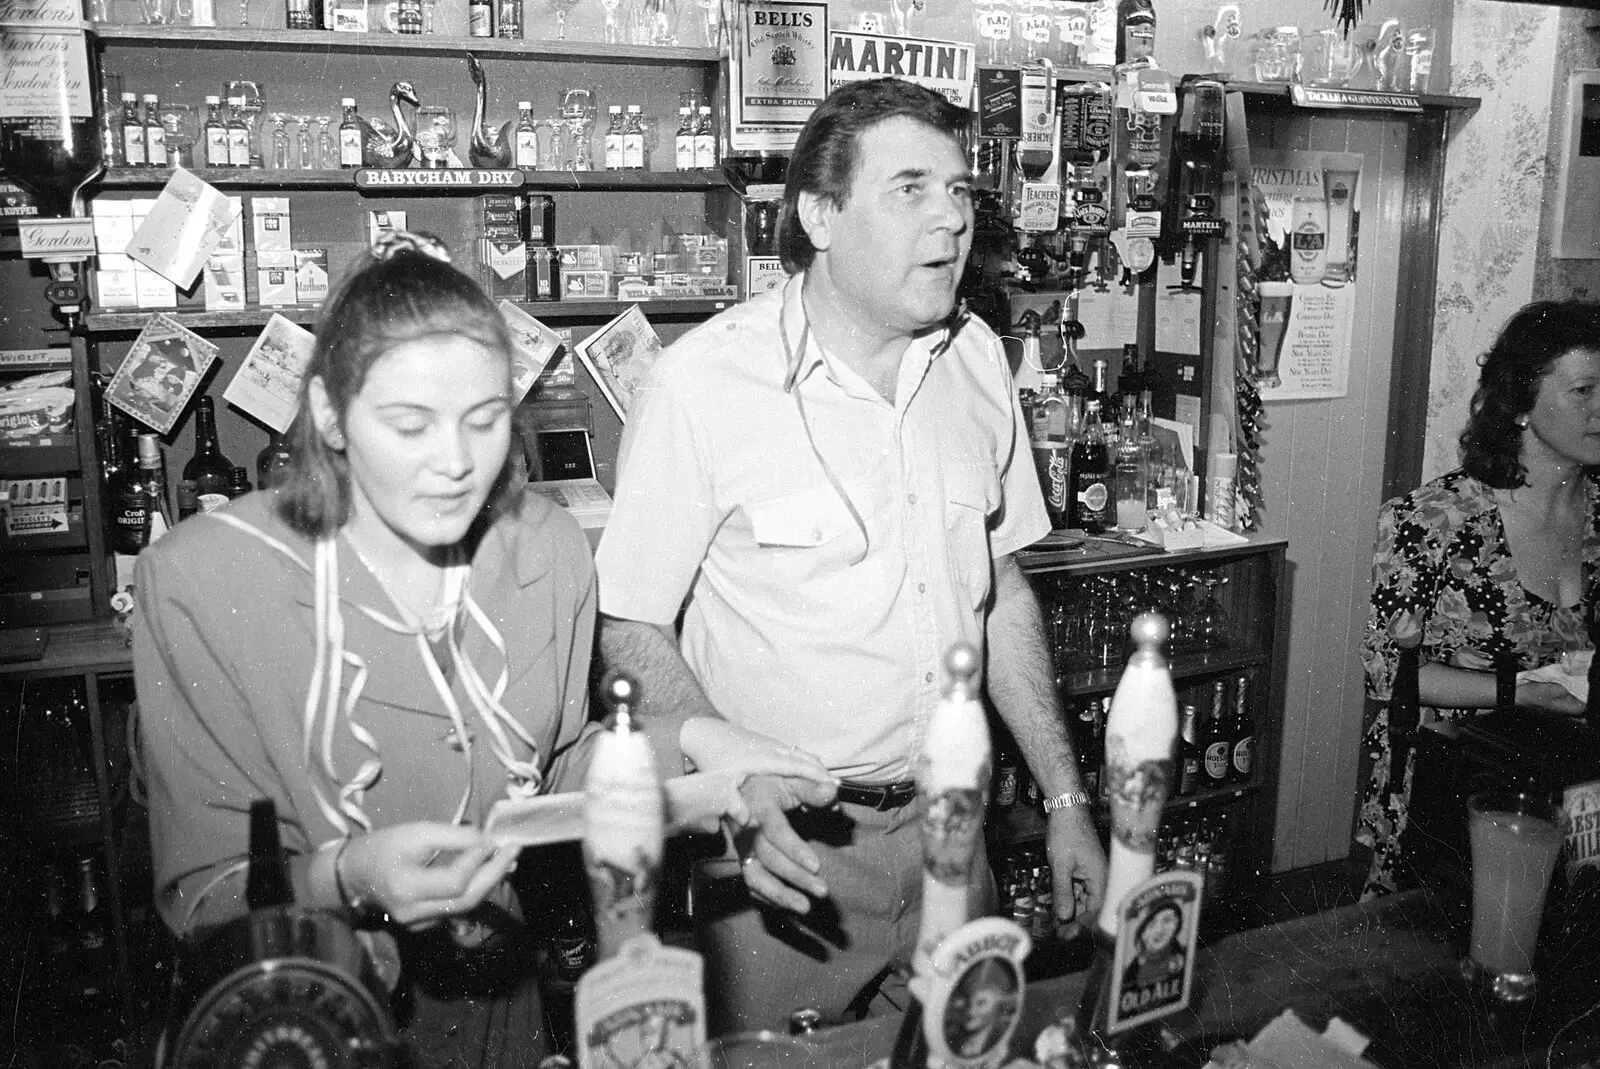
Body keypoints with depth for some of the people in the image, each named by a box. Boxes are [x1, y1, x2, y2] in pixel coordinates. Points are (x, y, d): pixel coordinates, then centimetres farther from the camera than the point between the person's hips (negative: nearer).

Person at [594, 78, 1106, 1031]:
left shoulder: (978, 359, 1)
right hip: (788, 844, -5)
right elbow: (631, 627, -12)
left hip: (948, 824, 5)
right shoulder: (705, 382, -18)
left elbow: (1001, 586, 9)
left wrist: (1067, 800, 7)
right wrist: (731, 785, -27)